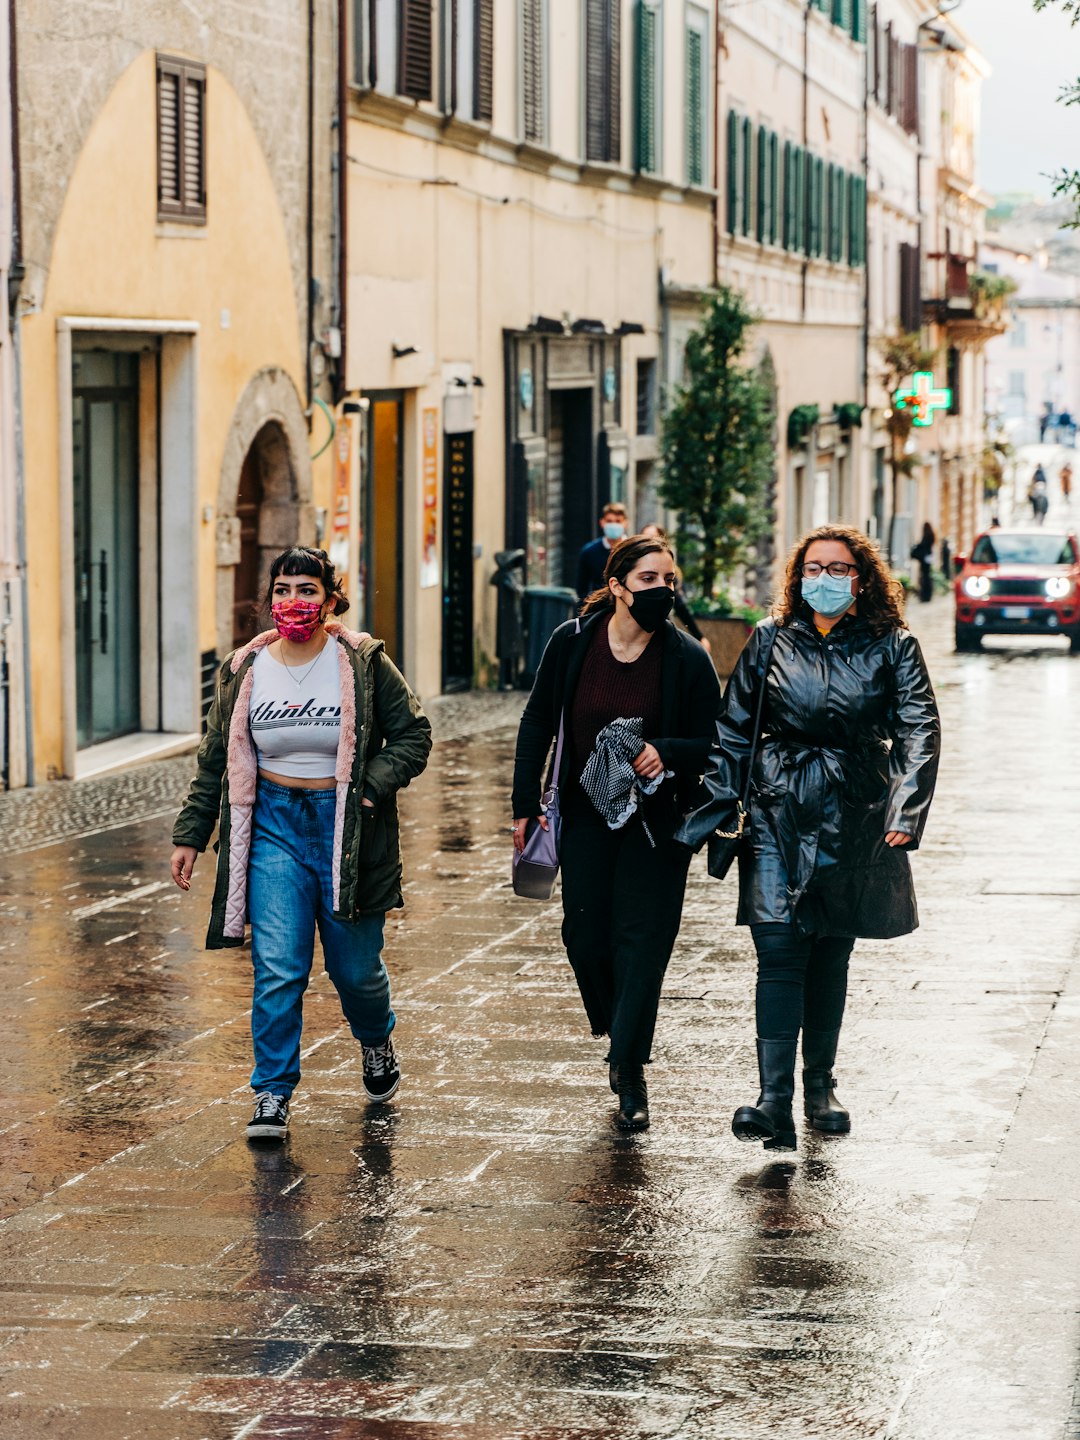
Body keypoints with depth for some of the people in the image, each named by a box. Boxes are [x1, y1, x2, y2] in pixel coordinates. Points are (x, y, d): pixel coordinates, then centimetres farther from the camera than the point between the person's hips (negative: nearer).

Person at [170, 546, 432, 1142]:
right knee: (277, 969, -8)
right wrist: (190, 836, 9)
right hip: (274, 824, 1)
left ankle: (376, 1043, 42)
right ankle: (273, 1094, 0)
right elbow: (215, 759, 10)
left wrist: (369, 786, -15)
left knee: (355, 967, 10)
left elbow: (413, 734, -1)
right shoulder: (244, 670, 3)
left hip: (345, 827, -1)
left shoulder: (364, 663, -5)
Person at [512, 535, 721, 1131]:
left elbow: (712, 744, -4)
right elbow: (538, 723, 4)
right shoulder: (572, 643, -7)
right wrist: (525, 806, 2)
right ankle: (621, 1034, 29)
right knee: (585, 938, 4)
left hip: (656, 820, -2)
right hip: (586, 814, 2)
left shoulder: (687, 659, -11)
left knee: (641, 942, -5)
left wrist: (666, 751, -25)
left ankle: (630, 1073, 1)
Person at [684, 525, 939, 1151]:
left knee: (832, 954, 10)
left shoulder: (892, 647, 0)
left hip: (857, 818, 0)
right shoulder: (771, 641, 4)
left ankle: (821, 1084, 26)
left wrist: (906, 813, -16)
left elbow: (920, 732, -6)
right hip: (779, 812, 0)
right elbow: (734, 728, 10)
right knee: (779, 951, -12)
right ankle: (774, 1101, -17)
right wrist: (719, 805, 5)